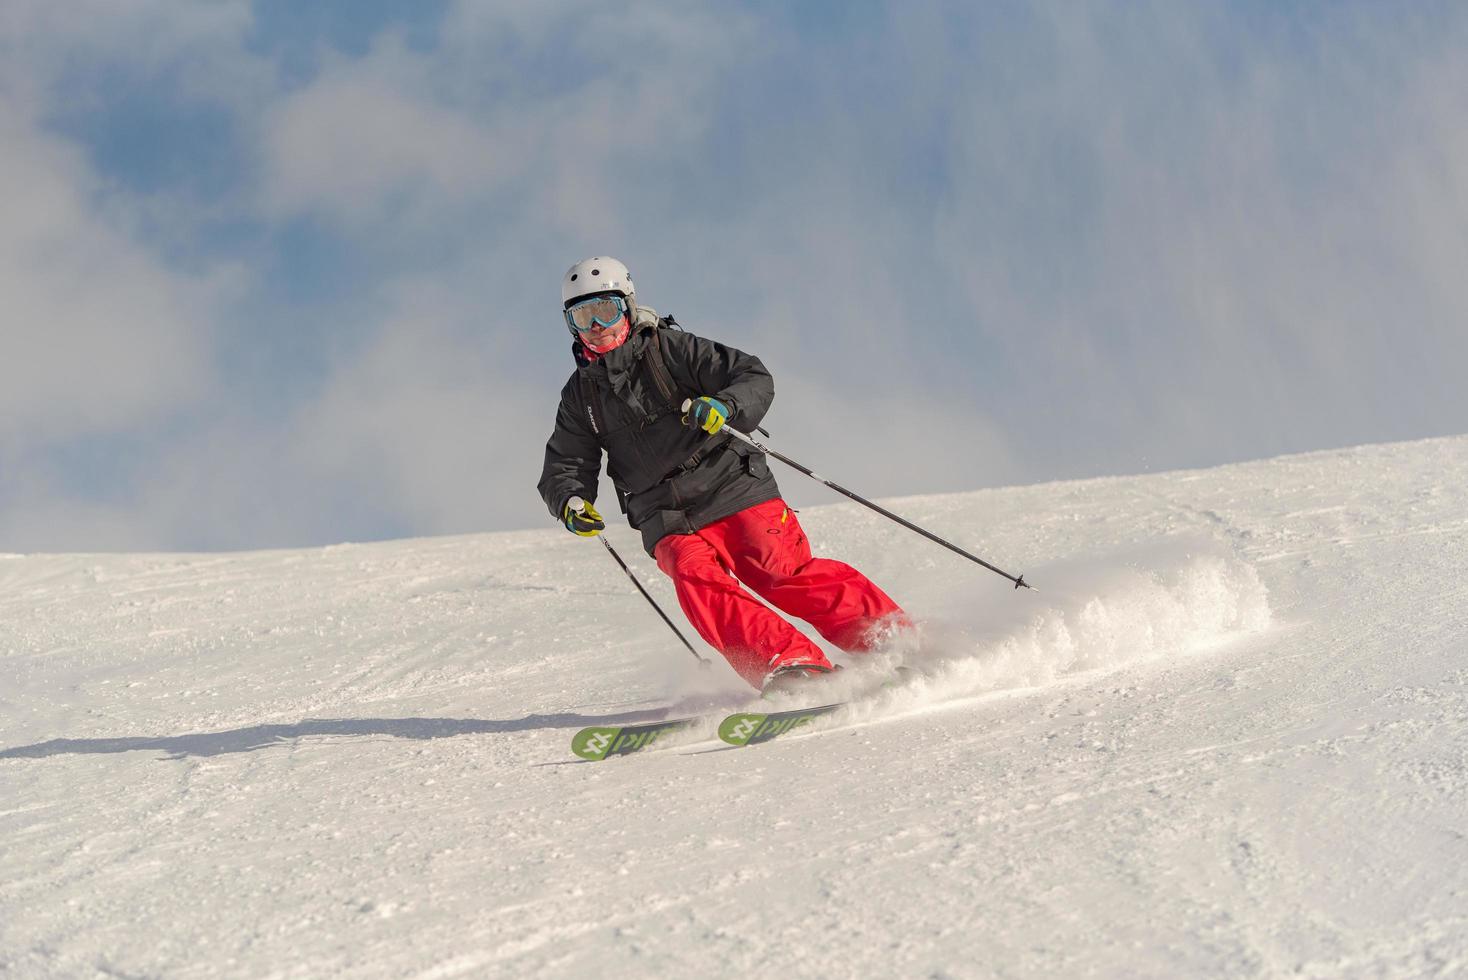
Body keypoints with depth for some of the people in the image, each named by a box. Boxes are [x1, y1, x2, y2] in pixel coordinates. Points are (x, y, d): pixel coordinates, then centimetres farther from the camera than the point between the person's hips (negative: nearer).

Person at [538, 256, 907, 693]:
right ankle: (787, 666, -35)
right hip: (670, 525, 3)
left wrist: (724, 406, -27)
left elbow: (755, 379, -5)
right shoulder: (580, 394, 11)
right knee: (696, 579, -27)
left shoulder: (670, 348, -1)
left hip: (735, 493, -3)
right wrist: (570, 502, -7)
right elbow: (564, 467, 16)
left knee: (789, 577, -17)